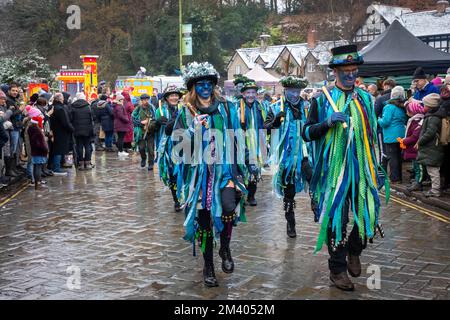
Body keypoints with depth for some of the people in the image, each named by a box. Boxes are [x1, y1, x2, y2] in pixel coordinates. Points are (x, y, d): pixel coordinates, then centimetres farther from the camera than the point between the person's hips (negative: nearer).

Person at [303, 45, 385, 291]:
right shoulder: (322, 99, -1)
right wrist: (327, 123, -19)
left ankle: (354, 252, 30)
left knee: (368, 214, 0)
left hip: (362, 169, 4)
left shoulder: (365, 98, 11)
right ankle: (337, 269, 18)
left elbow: (372, 136, 18)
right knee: (336, 219, 2)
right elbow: (306, 133, -2)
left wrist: (376, 168, 16)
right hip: (334, 170, -3)